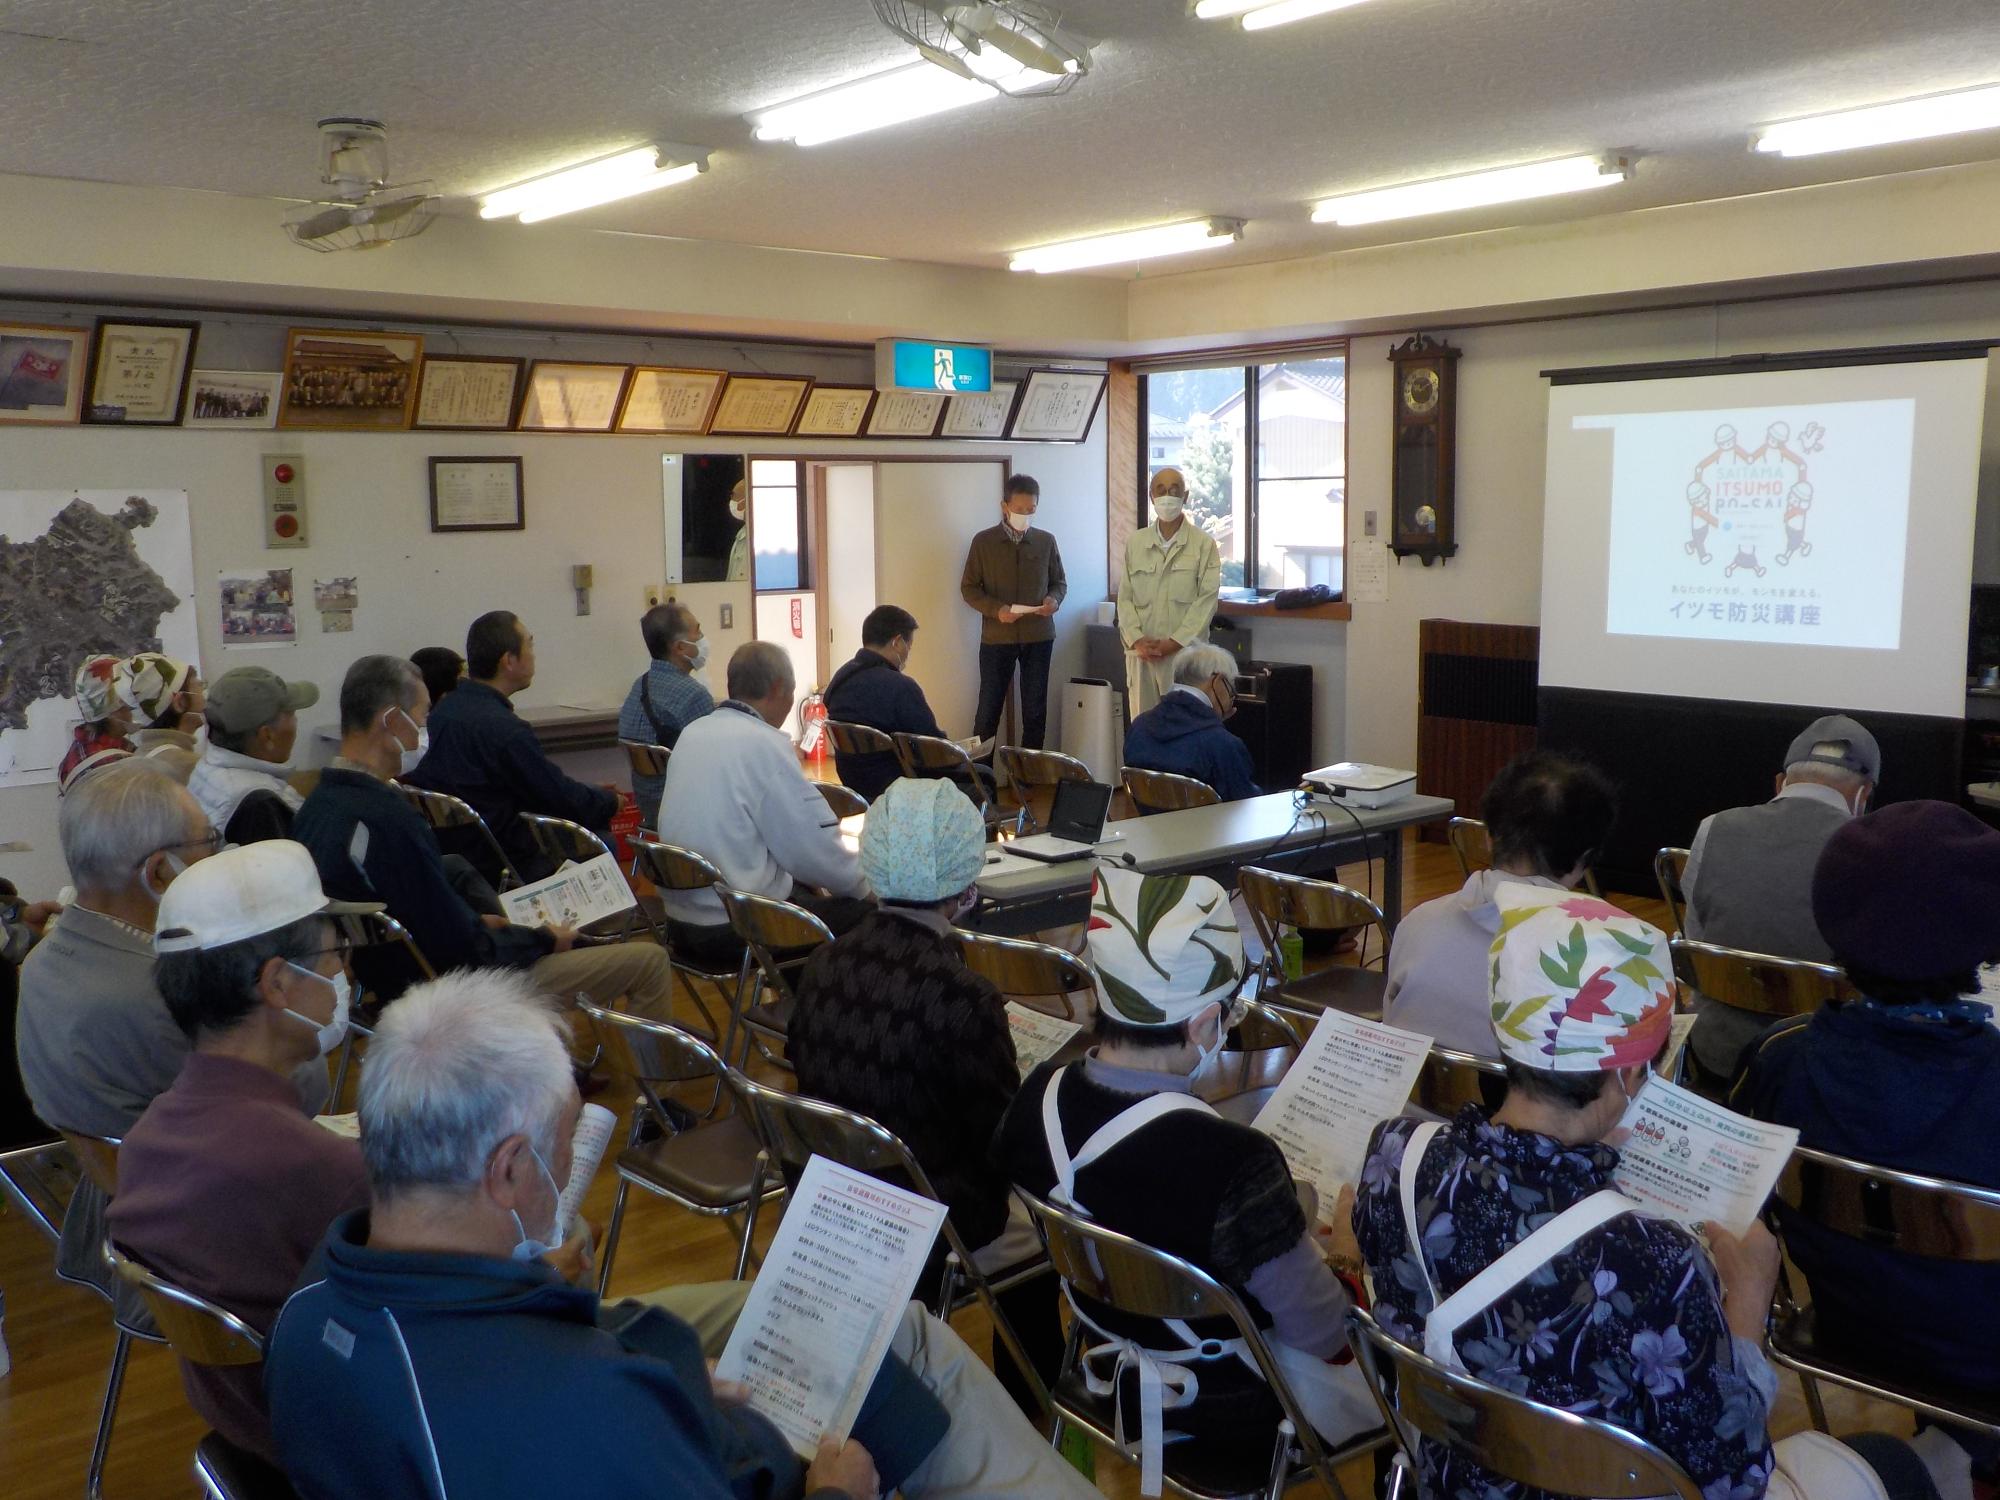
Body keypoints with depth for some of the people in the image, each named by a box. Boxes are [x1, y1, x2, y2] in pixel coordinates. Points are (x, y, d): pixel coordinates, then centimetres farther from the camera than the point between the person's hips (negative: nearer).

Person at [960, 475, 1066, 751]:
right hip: (996, 637, -2)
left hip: (1038, 636, 2)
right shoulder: (983, 541, -2)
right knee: (989, 709, 2)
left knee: (1036, 710, 6)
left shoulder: (1046, 541, 5)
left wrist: (1054, 599, -11)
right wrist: (996, 609, -17)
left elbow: (1060, 582, 12)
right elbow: (968, 588, 0)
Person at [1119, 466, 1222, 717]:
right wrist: (1138, 640, -6)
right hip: (1141, 654, 3)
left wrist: (1173, 643, -11)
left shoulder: (1204, 545, 2)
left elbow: (1207, 600, -4)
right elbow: (1125, 597, 8)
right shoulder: (1134, 542, 11)